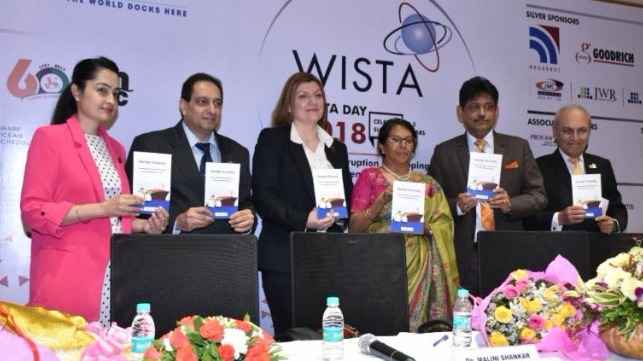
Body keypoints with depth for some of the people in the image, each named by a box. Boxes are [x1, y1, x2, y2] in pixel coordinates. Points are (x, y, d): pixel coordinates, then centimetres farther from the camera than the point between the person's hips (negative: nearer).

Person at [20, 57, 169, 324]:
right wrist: (101, 208, -15)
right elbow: (33, 211, -8)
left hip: (113, 277, 6)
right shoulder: (50, 137, -1)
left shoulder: (116, 149, 18)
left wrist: (144, 225, 4)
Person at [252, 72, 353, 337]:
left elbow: (347, 197, 19)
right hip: (286, 257, -4)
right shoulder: (272, 139, 3)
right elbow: (263, 196, -6)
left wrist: (337, 213, -4)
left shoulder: (337, 147, 18)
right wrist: (304, 220, -19)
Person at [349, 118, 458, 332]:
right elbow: (354, 227, -4)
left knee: (417, 324, 0)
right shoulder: (369, 177, 3)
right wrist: (383, 199, -16)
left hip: (418, 267, 3)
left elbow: (445, 225, 8)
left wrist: (425, 228, -12)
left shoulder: (427, 183, 12)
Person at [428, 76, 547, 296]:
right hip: (462, 257, -1)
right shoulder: (444, 152, 8)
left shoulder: (519, 147, 11)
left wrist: (511, 204, -11)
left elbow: (538, 196, 8)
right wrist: (456, 206, -13)